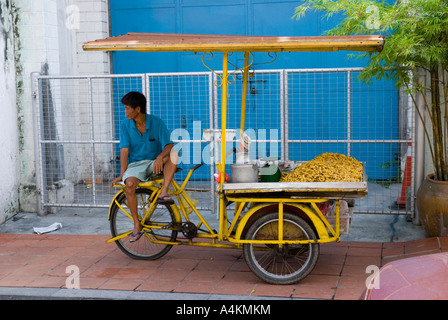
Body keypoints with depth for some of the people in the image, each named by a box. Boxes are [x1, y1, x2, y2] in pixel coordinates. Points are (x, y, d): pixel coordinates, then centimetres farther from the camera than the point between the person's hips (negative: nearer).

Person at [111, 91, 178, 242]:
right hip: (135, 164, 0)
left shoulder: (156, 122, -7)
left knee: (174, 153, -29)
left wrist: (160, 157, -35)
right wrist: (122, 174, -12)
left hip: (155, 164, 0)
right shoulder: (125, 124, -2)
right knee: (130, 184, -33)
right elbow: (124, 150, -5)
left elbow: (169, 145, -14)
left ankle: (163, 192, -30)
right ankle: (137, 224, -18)